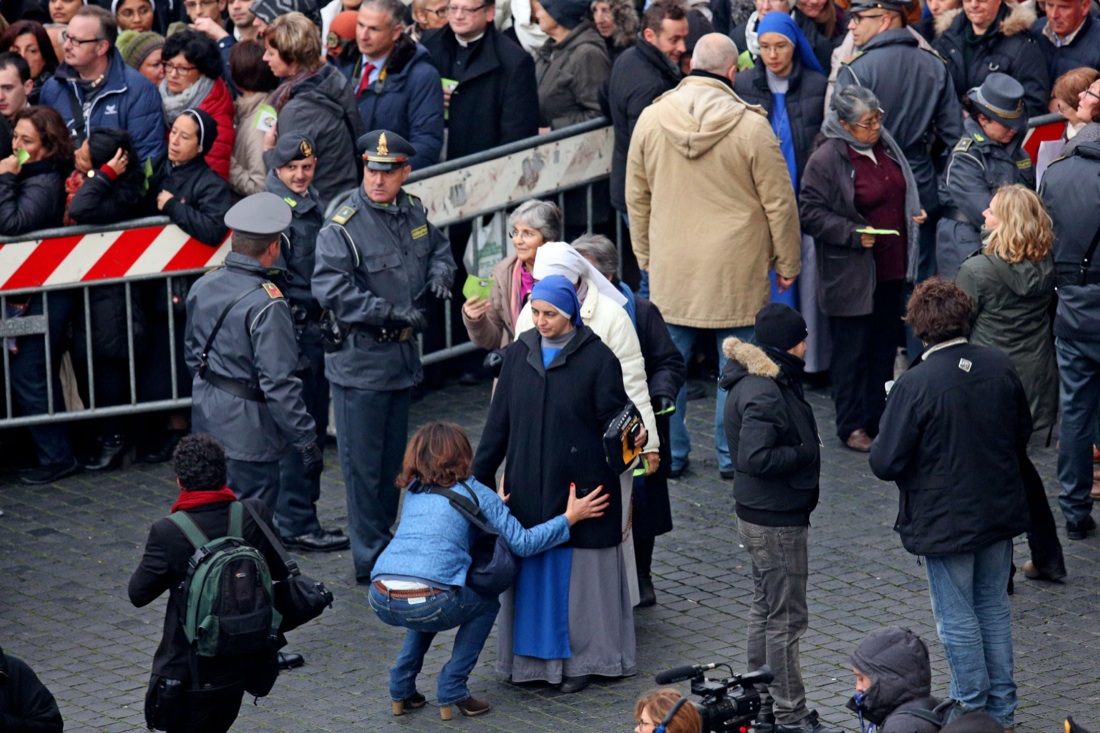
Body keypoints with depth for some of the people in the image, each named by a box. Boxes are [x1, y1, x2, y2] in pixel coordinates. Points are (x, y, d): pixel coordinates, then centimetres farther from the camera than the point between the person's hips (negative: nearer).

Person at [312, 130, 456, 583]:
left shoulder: (414, 213, 5)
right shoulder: (343, 227, -17)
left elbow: (438, 246, 26)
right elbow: (331, 291, -25)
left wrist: (439, 271, 2)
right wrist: (392, 313, -25)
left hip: (403, 355, 7)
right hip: (360, 361, -7)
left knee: (393, 459, 18)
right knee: (363, 463, -1)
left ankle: (383, 542, 32)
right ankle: (370, 562, 6)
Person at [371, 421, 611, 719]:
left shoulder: (413, 492, 24)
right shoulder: (474, 492, 11)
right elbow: (522, 543, 8)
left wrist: (496, 504, 48)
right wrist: (569, 518, 17)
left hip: (381, 600, 5)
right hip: (426, 603, -5)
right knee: (485, 605, 26)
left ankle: (402, 686, 27)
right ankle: (451, 689, 14)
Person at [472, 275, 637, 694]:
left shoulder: (597, 358, -8)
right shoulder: (519, 355, 5)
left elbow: (613, 427, -7)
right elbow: (498, 423, 10)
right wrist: (479, 478, 9)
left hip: (582, 485, -4)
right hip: (528, 486, 4)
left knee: (579, 574, 4)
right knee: (531, 573, 8)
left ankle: (581, 659, 16)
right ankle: (531, 657, 18)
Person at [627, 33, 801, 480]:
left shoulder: (651, 119, -1)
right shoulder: (750, 126, -12)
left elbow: (637, 197, 9)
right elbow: (779, 203, -6)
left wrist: (645, 254, 22)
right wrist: (788, 262, 7)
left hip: (670, 270, 3)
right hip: (736, 270, -3)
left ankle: (670, 455, 17)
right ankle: (732, 456, 13)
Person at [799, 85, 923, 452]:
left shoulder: (886, 146, 8)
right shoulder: (826, 160, -15)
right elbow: (811, 214, -15)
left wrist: (914, 214, 6)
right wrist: (853, 234, -22)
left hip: (891, 269, 8)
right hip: (852, 275, -7)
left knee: (885, 345, 14)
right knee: (852, 349, 0)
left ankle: (877, 417, 25)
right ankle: (851, 425, 9)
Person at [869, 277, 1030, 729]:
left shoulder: (916, 385, -23)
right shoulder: (999, 367, -6)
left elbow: (885, 464, -20)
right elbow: (1022, 435, 8)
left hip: (944, 521, -6)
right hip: (1000, 513, 6)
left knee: (957, 619, 9)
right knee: (994, 608, 19)